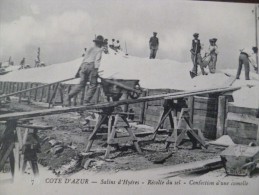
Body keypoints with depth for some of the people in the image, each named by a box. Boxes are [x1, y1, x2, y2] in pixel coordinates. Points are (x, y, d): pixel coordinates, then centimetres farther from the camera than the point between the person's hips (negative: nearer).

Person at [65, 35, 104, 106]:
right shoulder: (100, 50, 11)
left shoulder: (90, 49, 28)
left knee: (81, 84, 9)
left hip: (84, 66, 6)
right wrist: (96, 69, -13)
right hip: (91, 66, -6)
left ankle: (69, 97, -2)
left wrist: (79, 69, 26)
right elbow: (97, 59, -5)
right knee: (93, 85, -1)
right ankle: (86, 101, -11)